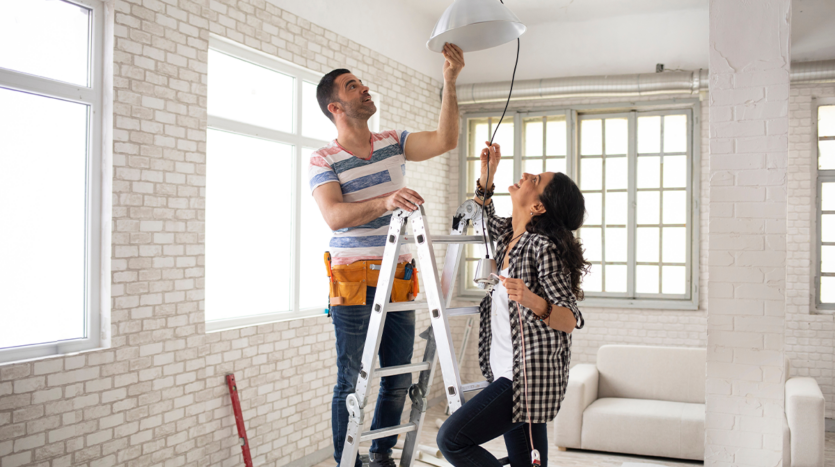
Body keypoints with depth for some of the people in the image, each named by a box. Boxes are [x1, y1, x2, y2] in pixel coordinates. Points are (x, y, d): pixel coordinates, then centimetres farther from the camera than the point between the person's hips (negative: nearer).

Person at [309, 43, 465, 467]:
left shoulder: (393, 143, 13)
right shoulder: (323, 161, -3)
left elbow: (445, 140, 0)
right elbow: (335, 216, -18)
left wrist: (449, 83, -7)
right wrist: (384, 201, -34)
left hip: (397, 279, 5)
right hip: (354, 280, -4)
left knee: (400, 379, 9)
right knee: (352, 381, -1)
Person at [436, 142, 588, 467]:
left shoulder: (544, 247, -16)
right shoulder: (507, 233, 9)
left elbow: (571, 320, -18)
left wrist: (533, 302, -37)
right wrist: (487, 172, 18)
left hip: (531, 376, -9)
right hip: (509, 373, 9)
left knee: (452, 438, -14)